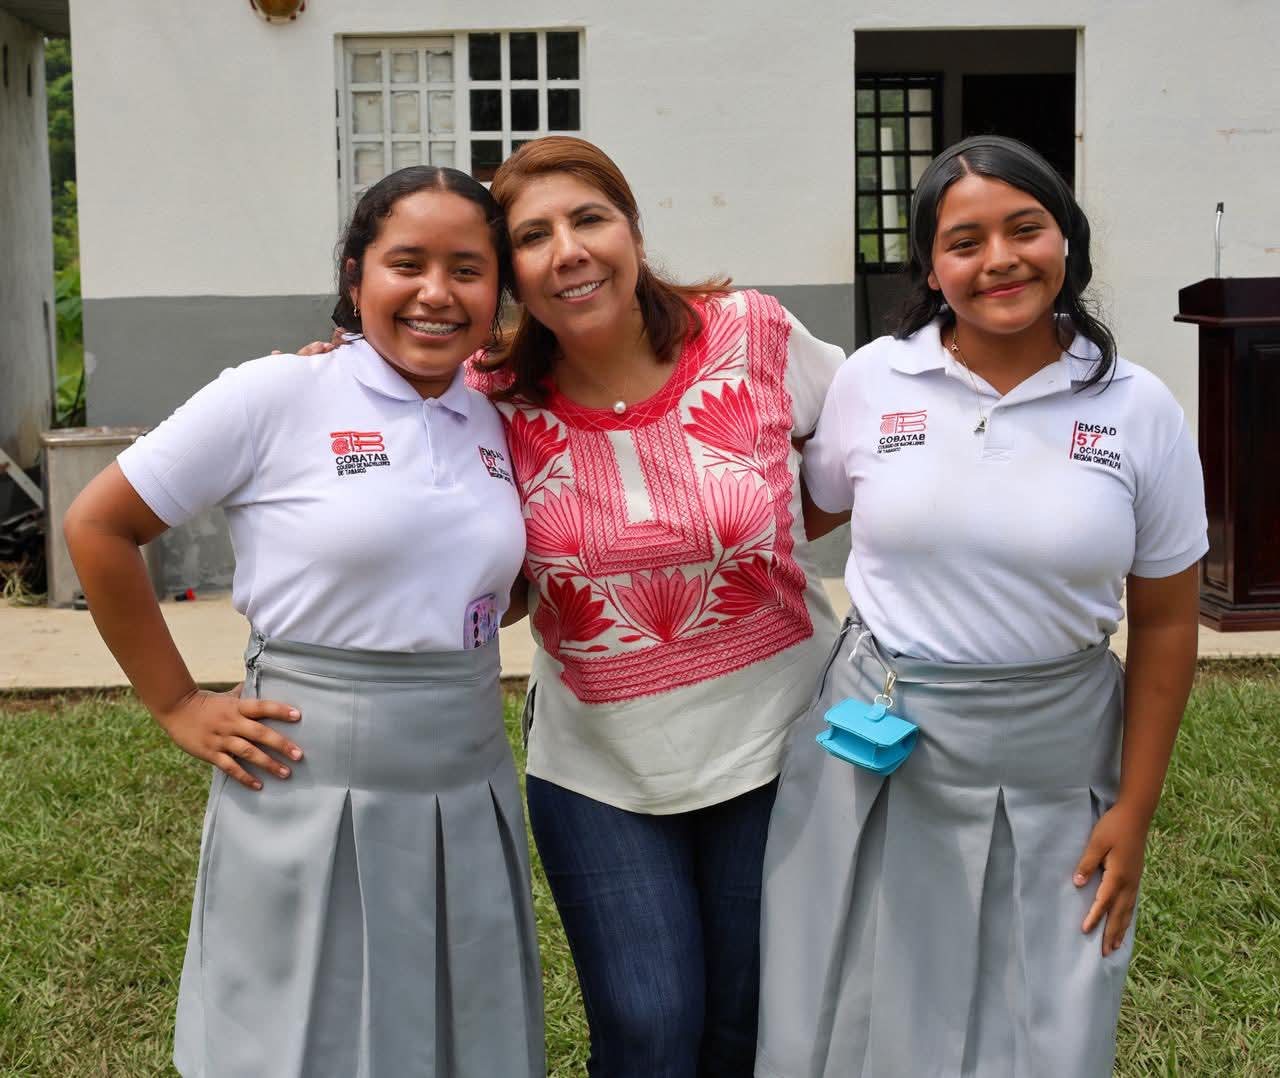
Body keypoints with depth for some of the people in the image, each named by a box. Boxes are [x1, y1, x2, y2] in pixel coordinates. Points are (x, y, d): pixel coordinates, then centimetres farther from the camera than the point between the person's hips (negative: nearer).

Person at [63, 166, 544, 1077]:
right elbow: (98, 528, -4)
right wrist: (178, 707, -4)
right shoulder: (276, 397, -9)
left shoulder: (497, 425, 7)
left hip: (470, 801, 5)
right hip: (312, 801, -5)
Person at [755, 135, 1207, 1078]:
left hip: (1052, 774, 0)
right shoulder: (870, 382, -2)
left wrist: (1134, 809, 1)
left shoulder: (1138, 410, -4)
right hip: (876, 754, 1)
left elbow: (1165, 624, 1)